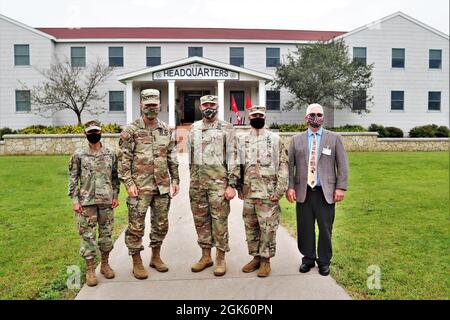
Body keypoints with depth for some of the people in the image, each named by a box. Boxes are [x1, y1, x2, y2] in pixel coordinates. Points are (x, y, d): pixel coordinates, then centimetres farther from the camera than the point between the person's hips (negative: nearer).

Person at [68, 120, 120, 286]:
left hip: (106, 200, 2)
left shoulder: (110, 153, 5)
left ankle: (105, 264, 27)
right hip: (87, 201, -2)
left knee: (106, 233, 10)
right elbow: (73, 178, -1)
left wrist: (116, 195, 3)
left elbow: (115, 176, 10)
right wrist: (75, 200, -6)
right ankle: (90, 269, 15)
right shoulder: (79, 154, -1)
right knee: (88, 235, 3)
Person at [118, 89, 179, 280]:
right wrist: (129, 182, -13)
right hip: (140, 187, -4)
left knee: (161, 224, 13)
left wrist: (175, 179, 9)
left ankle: (156, 257, 30)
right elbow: (124, 159, -7)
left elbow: (172, 158, 14)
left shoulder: (167, 131, 10)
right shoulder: (131, 130, -5)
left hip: (162, 186, 5)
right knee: (136, 226, 3)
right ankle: (137, 262, 18)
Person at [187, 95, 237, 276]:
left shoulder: (226, 128, -2)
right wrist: (192, 179, 14)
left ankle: (220, 258, 12)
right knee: (200, 219, 10)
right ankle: (205, 256, 23)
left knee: (219, 219, -1)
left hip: (218, 180, -5)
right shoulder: (194, 129, 12)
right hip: (197, 181, 5)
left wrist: (231, 185, -12)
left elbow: (232, 158, -6)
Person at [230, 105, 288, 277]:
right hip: (248, 193, 4)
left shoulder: (275, 139, -1)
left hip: (268, 193, -4)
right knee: (250, 227, 13)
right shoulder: (242, 140, 10)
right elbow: (238, 163, 13)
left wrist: (279, 190, -10)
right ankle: (255, 257, 28)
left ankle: (265, 260, 17)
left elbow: (283, 166, -4)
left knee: (268, 228, 2)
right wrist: (235, 174, -6)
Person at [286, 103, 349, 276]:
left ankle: (324, 261, 23)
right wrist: (290, 186, -3)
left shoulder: (334, 138, 6)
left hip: (326, 192, -1)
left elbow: (342, 165, 3)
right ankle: (308, 259, 25)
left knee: (325, 228, 6)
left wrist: (341, 187, -5)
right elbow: (290, 165, 6)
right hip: (303, 191, 1)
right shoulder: (297, 139, 9)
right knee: (305, 228, 7)